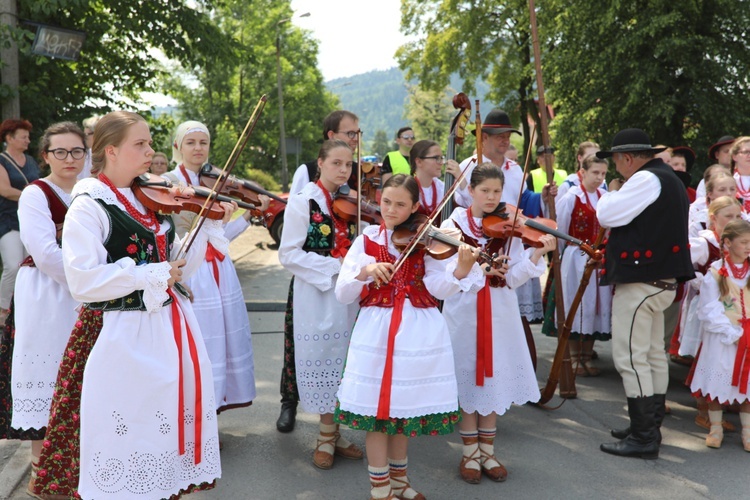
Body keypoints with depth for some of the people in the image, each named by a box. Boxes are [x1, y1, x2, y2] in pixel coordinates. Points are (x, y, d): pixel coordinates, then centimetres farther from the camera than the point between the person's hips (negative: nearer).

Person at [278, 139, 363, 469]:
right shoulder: (303, 202, -7)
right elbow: (288, 254, -13)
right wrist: (334, 266, -19)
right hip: (317, 295, -5)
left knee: (344, 362, 10)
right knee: (323, 359, 2)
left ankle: (333, 434, 24)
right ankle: (326, 438, 17)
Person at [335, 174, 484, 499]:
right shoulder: (367, 240, 2)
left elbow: (439, 289, -14)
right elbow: (343, 295, -4)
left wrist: (462, 269, -32)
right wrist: (364, 272, -21)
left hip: (419, 333, 1)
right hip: (376, 332, 0)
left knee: (404, 404, 12)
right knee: (376, 407, 2)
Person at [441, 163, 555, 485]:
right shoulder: (453, 224, -2)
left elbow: (513, 278, -5)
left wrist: (537, 254, -19)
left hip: (499, 313, 2)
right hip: (463, 312, -2)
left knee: (494, 379, 8)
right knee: (466, 380, 4)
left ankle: (487, 452, 23)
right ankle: (470, 453, 19)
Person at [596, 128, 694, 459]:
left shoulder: (645, 179, -15)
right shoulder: (668, 179, 18)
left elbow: (606, 215, -16)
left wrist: (609, 196, 3)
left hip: (640, 281, -11)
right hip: (660, 279, 11)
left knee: (631, 358, -7)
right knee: (653, 356, 15)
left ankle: (643, 438, -3)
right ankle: (651, 427, 26)